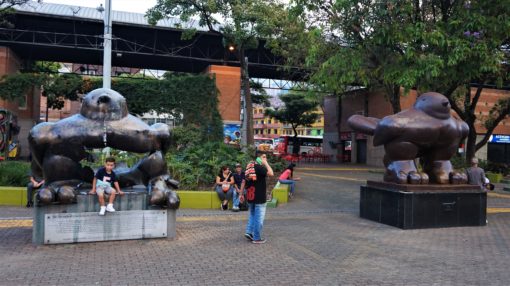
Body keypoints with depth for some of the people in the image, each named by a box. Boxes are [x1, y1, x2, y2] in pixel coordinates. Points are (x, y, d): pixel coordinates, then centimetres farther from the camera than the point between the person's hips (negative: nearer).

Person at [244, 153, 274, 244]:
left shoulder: (249, 167, 9)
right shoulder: (260, 167, -16)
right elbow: (271, 173, -30)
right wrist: (266, 163, -17)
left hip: (250, 196, 8)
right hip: (259, 198, -8)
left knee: (252, 215, 22)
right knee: (259, 218, 2)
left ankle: (249, 231, 14)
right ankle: (257, 238, 8)